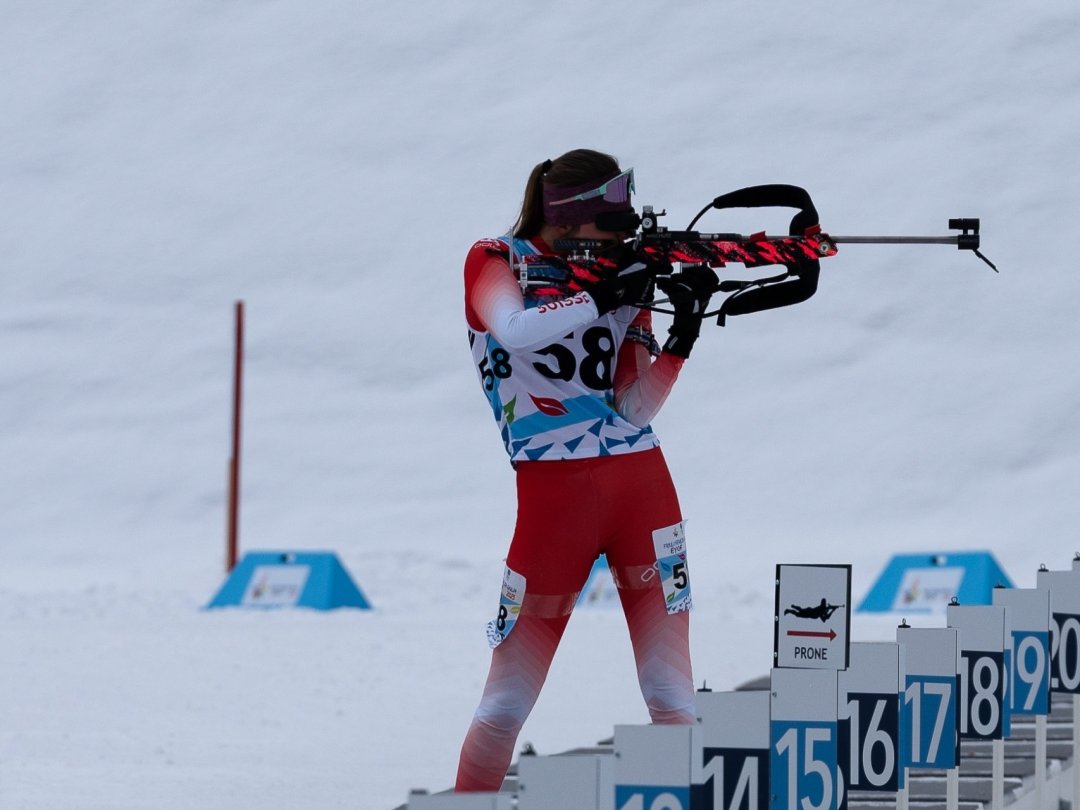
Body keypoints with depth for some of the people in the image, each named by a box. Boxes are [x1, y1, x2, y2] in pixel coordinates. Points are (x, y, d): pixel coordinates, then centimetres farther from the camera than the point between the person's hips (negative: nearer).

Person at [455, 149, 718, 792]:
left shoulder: (622, 274, 9)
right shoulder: (498, 261, 1)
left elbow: (634, 409, 1)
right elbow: (515, 330, -22)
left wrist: (685, 334, -10)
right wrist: (603, 297, -25)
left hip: (641, 480, 3)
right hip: (553, 490, -3)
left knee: (673, 691, 0)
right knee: (511, 691, -3)